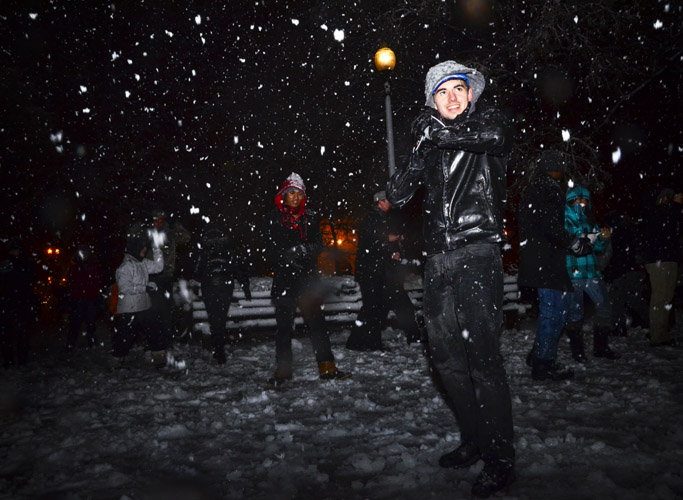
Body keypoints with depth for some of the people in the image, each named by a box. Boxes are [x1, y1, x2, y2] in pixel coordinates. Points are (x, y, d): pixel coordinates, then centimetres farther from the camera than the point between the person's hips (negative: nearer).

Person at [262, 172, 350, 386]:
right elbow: (270, 250, -1)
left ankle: (327, 368, 5)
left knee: (317, 321, 0)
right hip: (283, 278, -2)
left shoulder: (311, 217, 11)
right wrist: (288, 257, -18)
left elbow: (318, 245, 6)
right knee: (284, 324, 3)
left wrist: (304, 250, -15)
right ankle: (283, 371, 13)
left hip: (307, 277, 2)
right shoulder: (272, 218, 3)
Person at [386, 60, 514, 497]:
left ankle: (501, 460, 2)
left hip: (478, 252, -6)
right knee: (447, 355, 9)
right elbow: (396, 196, 12)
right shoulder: (430, 141, 18)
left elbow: (493, 135, -20)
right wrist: (417, 158, -4)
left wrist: (439, 131, -8)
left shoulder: (491, 122, 7)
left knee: (483, 354, -10)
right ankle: (473, 441, 25)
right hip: (440, 258, 6)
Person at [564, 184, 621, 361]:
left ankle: (601, 346, 16)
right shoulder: (564, 219, -1)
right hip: (571, 272, -6)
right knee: (575, 311, -2)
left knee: (605, 305, 2)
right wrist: (587, 239, -24)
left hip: (591, 270, 6)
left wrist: (604, 238, 0)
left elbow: (598, 248, 20)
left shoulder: (588, 219, 18)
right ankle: (577, 350, 13)